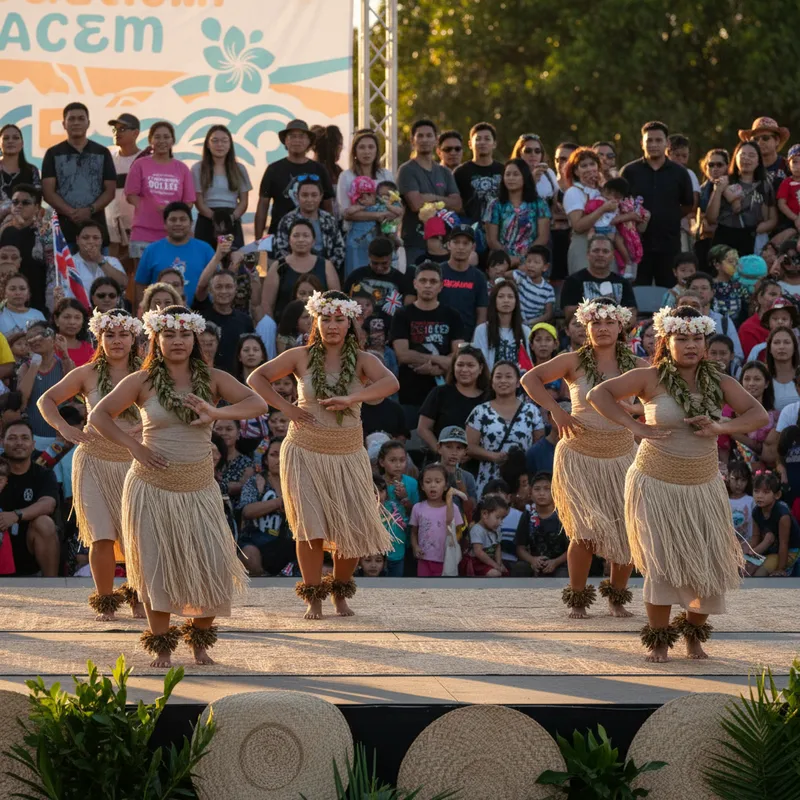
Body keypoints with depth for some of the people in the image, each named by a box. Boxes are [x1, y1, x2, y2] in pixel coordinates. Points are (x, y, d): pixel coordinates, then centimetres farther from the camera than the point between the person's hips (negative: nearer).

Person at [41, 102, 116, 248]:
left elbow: (110, 190, 7)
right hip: (64, 227, -1)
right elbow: (48, 192, 1)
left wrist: (90, 210, -11)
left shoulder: (102, 153, 12)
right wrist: (71, 213, -14)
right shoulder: (53, 154, 8)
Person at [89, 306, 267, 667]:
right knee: (156, 568, 3)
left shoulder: (212, 379, 1)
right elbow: (98, 414, -3)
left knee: (213, 568, -2)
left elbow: (258, 404, -10)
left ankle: (199, 640, 18)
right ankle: (162, 646, 16)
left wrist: (216, 412, -26)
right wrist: (134, 447, -12)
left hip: (200, 491, 2)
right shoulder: (142, 381, -2)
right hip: (152, 488, -2)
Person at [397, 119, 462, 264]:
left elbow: (457, 204, 5)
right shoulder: (407, 170, -2)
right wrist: (443, 200, -1)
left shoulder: (444, 172, 15)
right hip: (415, 243, -5)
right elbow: (416, 203, -15)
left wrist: (433, 198, -10)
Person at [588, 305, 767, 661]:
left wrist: (720, 427, -21)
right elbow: (598, 394, -12)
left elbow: (760, 415, -4)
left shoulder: (718, 383, 1)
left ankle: (694, 635, 23)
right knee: (662, 564, -7)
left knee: (708, 565, 3)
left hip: (703, 488, 4)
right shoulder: (651, 379, -9)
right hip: (656, 485, -4)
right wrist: (635, 426, -21)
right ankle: (659, 640, 6)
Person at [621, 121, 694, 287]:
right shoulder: (629, 172, 3)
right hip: (638, 245, -1)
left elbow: (688, 205, 15)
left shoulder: (679, 172, 5)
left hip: (669, 246, 1)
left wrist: (670, 218, 6)